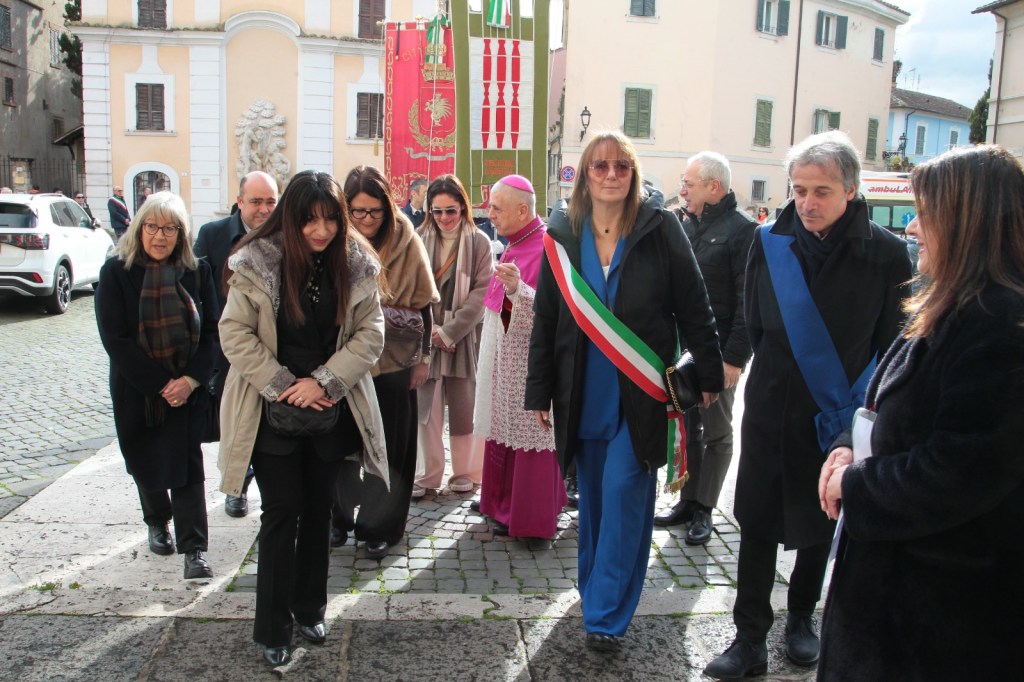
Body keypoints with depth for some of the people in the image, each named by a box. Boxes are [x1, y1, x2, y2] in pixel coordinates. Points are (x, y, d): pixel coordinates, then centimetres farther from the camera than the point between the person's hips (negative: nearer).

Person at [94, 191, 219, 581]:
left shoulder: (197, 271, -1)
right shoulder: (116, 272, -6)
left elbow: (211, 330, -2)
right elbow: (115, 338, -11)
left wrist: (190, 379, -15)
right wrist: (160, 383, -15)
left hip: (187, 389, 0)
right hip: (136, 390, 0)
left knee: (187, 463, -4)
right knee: (145, 461, 15)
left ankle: (195, 549, -1)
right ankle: (157, 523, 41)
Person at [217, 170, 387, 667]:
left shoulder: (355, 265, -4)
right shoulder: (258, 264, -11)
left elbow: (370, 332, -4)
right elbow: (235, 334, -9)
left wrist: (324, 381, -14)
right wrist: (283, 387, -14)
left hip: (330, 409, 3)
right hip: (272, 410, -2)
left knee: (318, 509, 13)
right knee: (283, 510, -1)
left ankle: (310, 609, 30)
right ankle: (273, 629, 13)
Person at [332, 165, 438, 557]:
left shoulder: (406, 243, -3)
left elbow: (423, 304, 2)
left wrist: (423, 357, 2)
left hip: (394, 362, 0)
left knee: (387, 448, 6)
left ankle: (380, 527, 20)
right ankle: (341, 517, 27)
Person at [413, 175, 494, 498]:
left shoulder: (479, 243, -1)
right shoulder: (419, 239, 4)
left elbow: (480, 294, -6)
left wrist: (449, 332, -11)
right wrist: (428, 330, -9)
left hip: (464, 336, -1)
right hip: (426, 336, 2)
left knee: (463, 407, 4)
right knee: (426, 405, 3)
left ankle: (465, 472, 18)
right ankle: (429, 474, 14)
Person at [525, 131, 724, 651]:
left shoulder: (660, 228, -6)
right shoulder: (562, 236, 2)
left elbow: (693, 308, -2)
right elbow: (545, 320, 7)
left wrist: (708, 375, -2)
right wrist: (539, 392, 6)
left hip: (642, 394, -3)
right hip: (584, 395, 3)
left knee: (623, 492, -5)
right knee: (592, 495, 14)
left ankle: (606, 614, 6)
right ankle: (595, 588, 32)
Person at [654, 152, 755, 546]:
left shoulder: (742, 230, -10)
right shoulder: (685, 225, 11)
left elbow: (748, 302, -13)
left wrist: (734, 357, -16)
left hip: (718, 351, -6)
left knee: (716, 432, 6)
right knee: (687, 427, 13)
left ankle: (703, 510, 15)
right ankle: (688, 501, 24)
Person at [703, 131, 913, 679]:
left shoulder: (886, 253, -11)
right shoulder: (769, 242, -5)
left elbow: (892, 345, -4)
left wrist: (857, 404, -7)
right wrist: (779, 374, 8)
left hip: (841, 416, -1)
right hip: (771, 412, 1)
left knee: (821, 524, 16)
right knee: (757, 524, 5)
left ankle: (801, 617, 39)